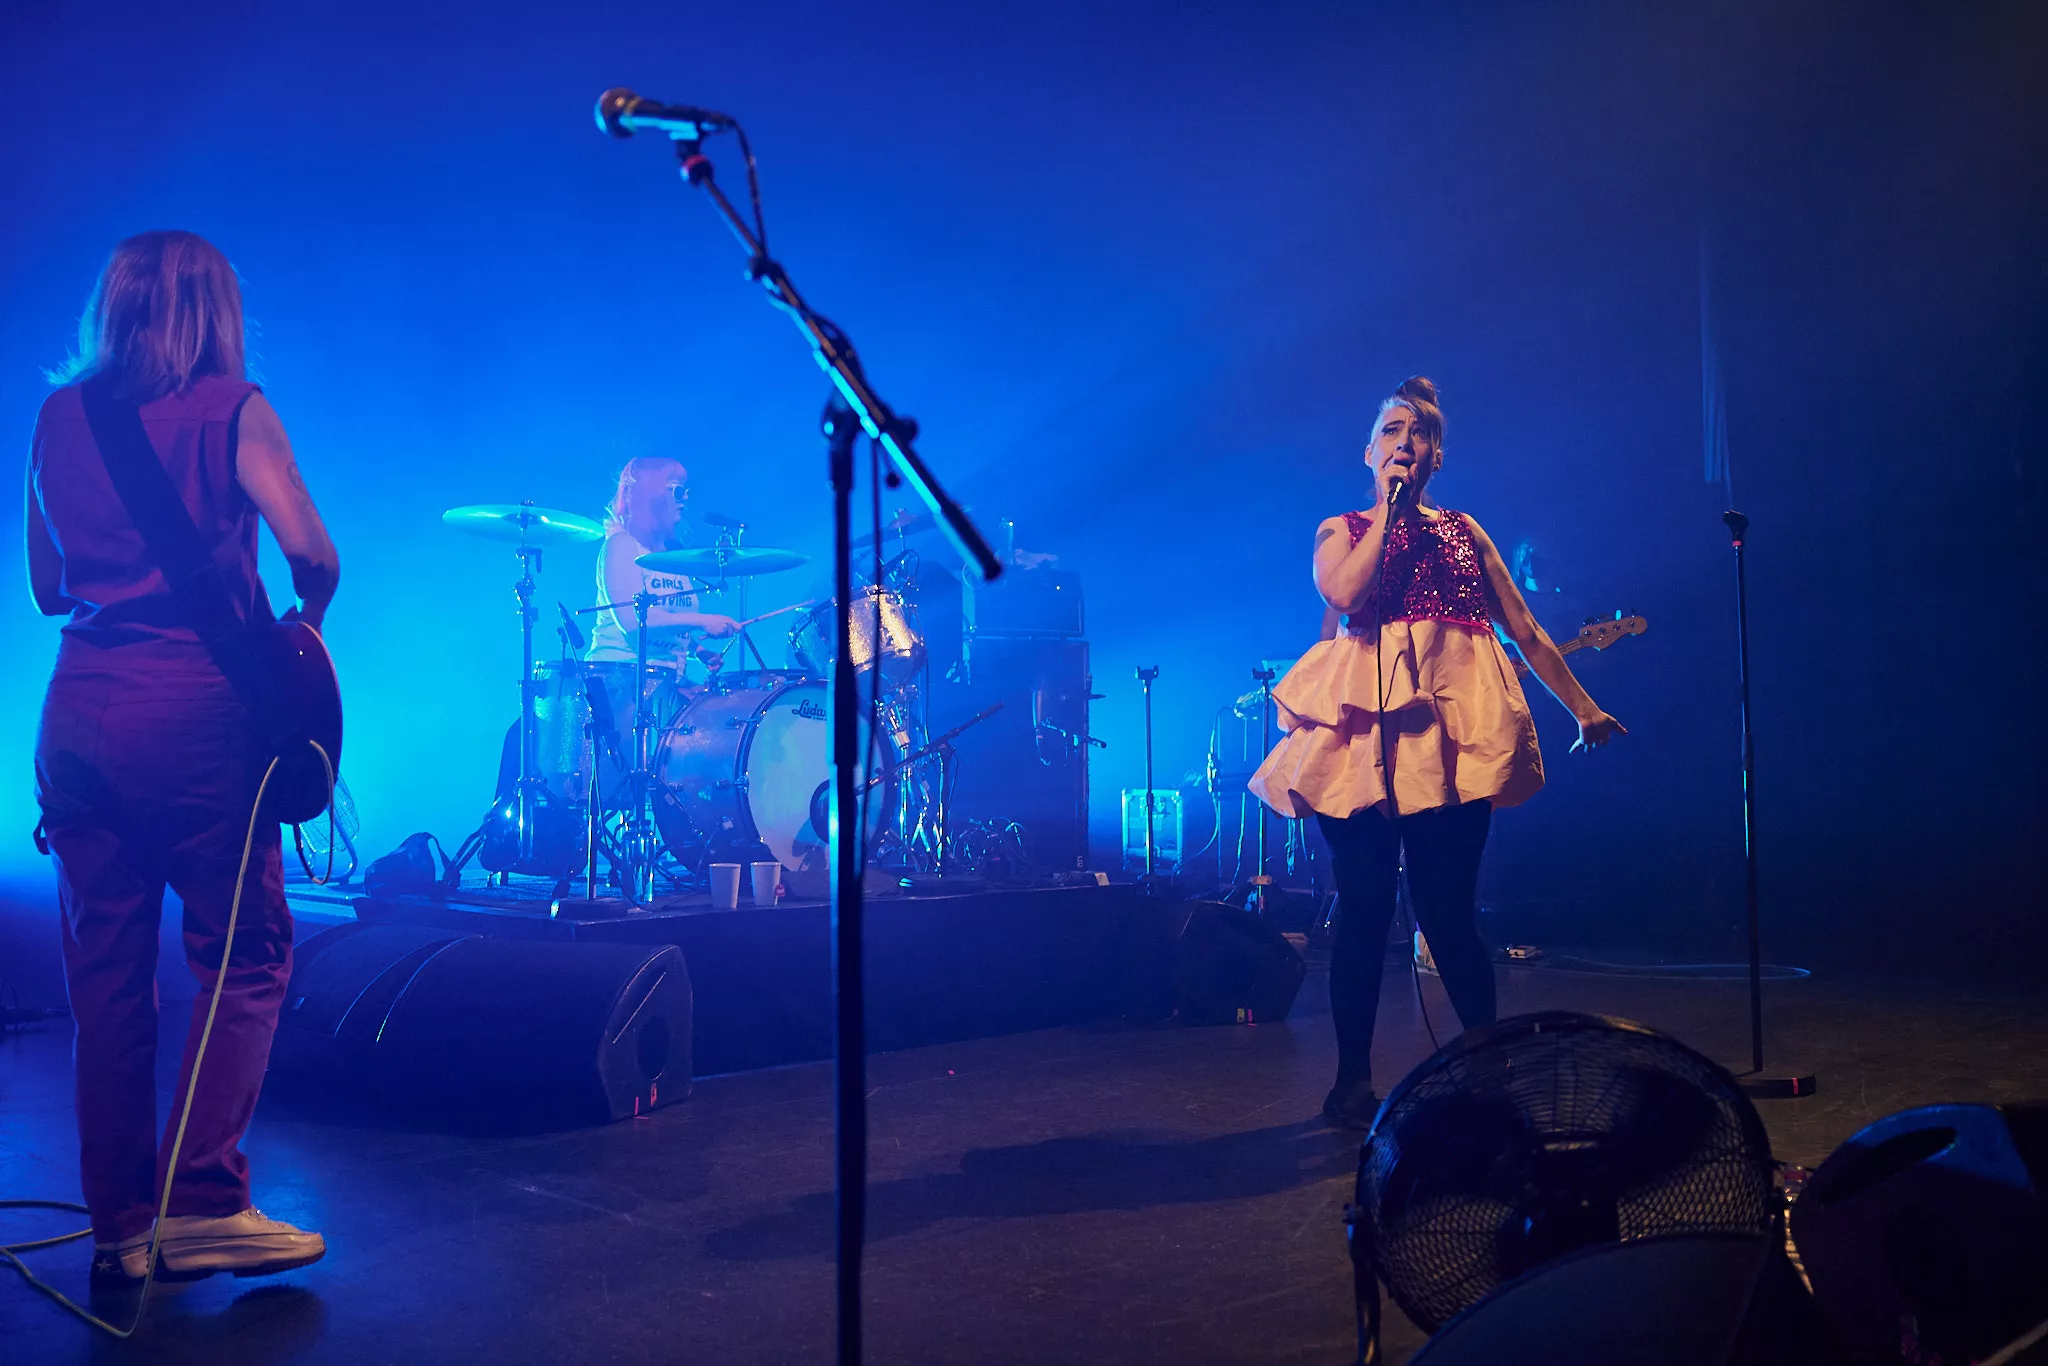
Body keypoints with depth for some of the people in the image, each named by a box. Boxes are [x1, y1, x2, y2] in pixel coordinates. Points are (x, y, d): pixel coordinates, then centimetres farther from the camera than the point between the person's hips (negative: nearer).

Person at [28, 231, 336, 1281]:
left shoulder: (57, 417, 14)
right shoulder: (230, 407, -1)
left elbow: (45, 584, 18)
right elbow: (308, 547, -12)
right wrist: (305, 624, 7)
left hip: (75, 712, 5)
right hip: (193, 711, -5)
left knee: (105, 978, 10)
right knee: (246, 957, 4)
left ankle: (123, 1225, 15)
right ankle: (204, 1204, -2)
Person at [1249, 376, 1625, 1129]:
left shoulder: (1462, 531, 22)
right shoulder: (1341, 531, 16)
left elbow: (1525, 629, 21)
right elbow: (1344, 595, -8)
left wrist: (1582, 706, 17)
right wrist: (1389, 510, 0)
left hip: (1452, 722, 1)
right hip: (1365, 725, -1)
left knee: (1447, 908, -5)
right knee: (1364, 906, -3)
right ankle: (1353, 1079, 6)